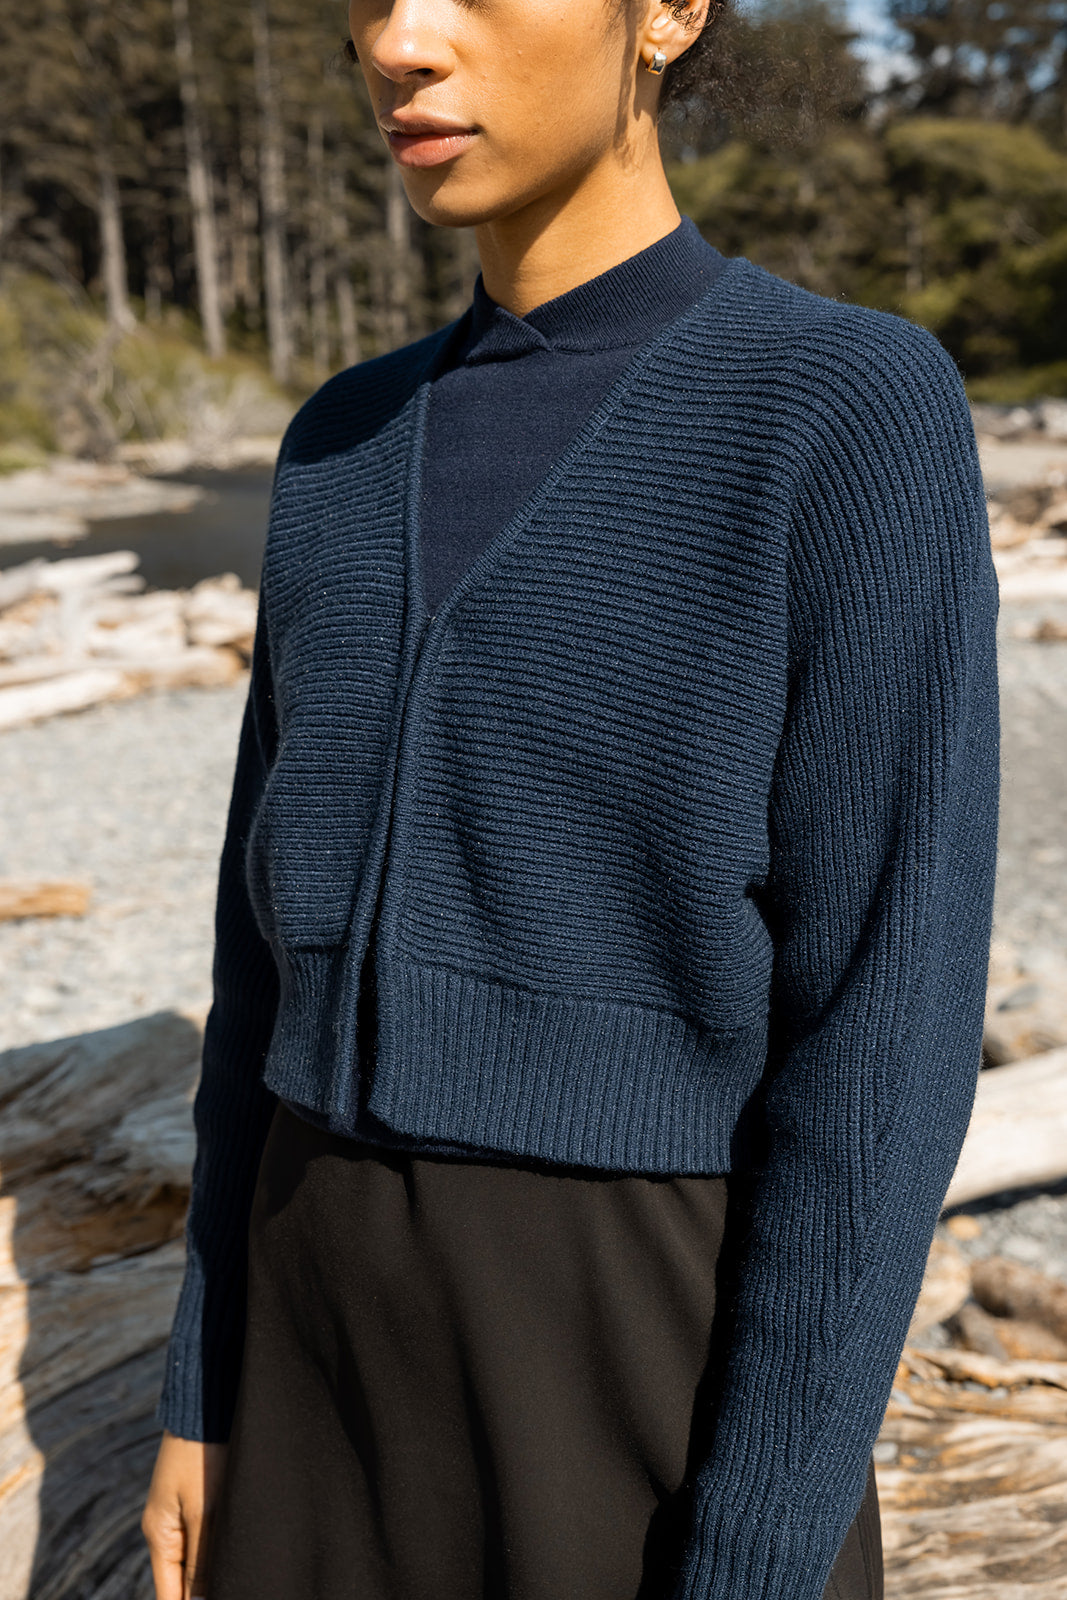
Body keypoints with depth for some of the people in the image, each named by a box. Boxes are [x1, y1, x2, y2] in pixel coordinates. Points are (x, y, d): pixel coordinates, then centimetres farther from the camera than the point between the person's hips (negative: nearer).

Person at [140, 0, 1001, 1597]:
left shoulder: (868, 421, -12)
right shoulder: (352, 459, 7)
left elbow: (882, 1031, -16)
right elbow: (292, 935, 9)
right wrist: (208, 1382, 11)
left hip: (668, 1386, -5)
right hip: (352, 1345, 6)